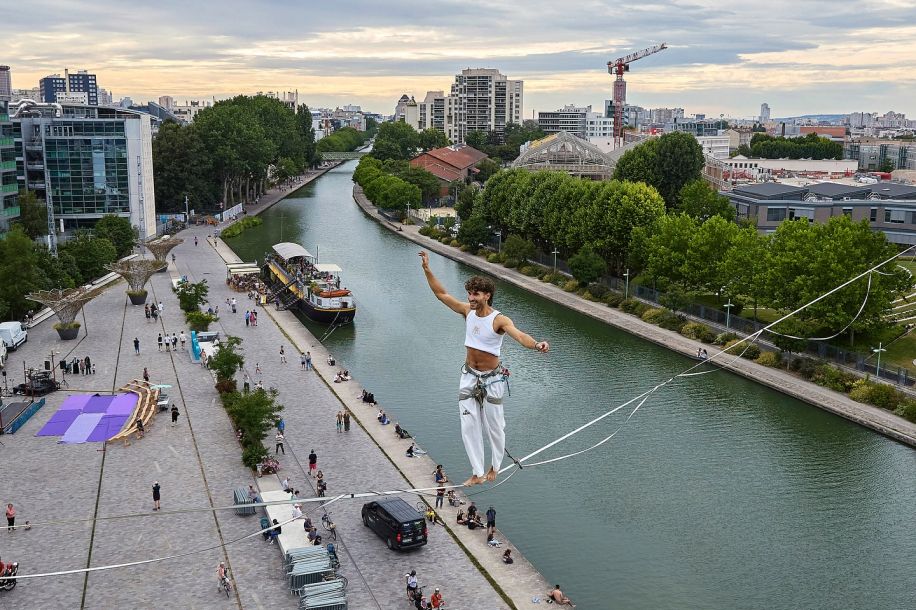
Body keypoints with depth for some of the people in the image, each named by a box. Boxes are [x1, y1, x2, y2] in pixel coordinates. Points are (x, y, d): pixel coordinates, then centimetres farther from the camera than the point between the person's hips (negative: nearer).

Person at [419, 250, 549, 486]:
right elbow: (441, 294, 3)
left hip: (491, 380, -5)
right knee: (469, 426, 4)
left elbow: (518, 334, -40)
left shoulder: (499, 320, -22)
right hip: (469, 377, 5)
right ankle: (477, 473, 14)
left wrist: (535, 344, -60)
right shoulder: (468, 311, -5)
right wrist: (427, 270, -4)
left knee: (494, 426, 10)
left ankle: (495, 466, 34)